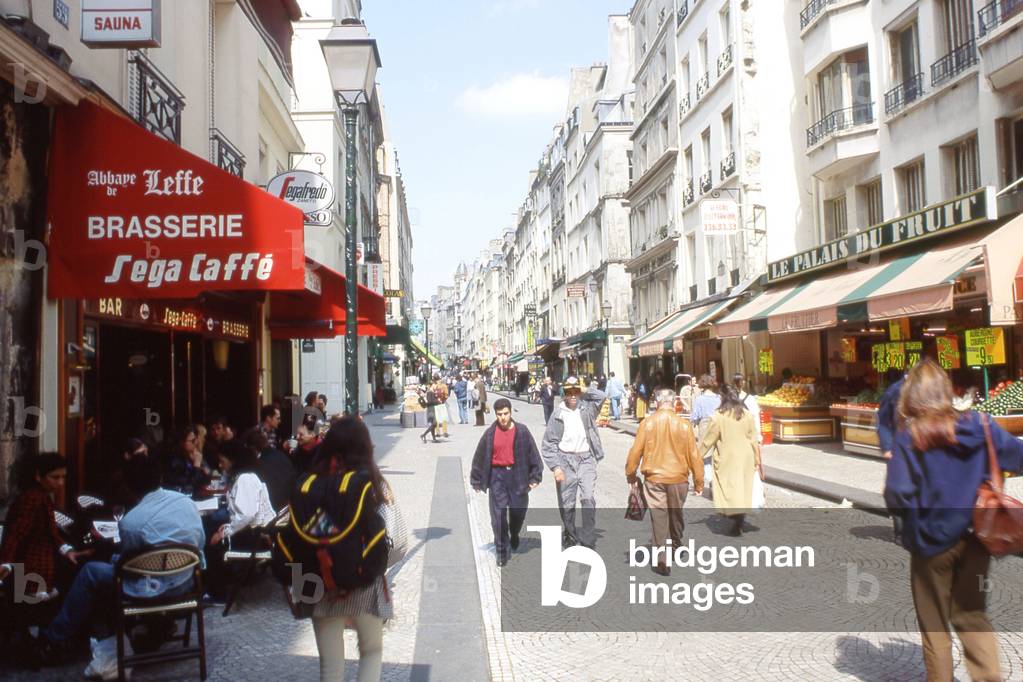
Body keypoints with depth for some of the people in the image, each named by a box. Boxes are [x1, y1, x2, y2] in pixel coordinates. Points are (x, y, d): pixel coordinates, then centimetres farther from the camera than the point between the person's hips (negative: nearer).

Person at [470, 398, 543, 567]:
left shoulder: (521, 431, -2)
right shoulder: (490, 434, -1)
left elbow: (533, 453, 3)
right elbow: (479, 458, 5)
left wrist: (535, 476, 1)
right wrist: (477, 481, 7)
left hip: (517, 474, 0)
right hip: (497, 476, 0)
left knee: (518, 510, 10)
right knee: (498, 515, -2)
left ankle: (514, 534, 44)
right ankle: (502, 552, 9)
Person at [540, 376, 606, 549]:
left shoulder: (587, 409, 4)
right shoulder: (558, 415, 0)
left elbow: (600, 396, -10)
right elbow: (549, 444, -1)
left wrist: (584, 392, 2)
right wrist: (555, 466, -9)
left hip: (586, 459, 0)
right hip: (565, 460, 0)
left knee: (588, 499, -13)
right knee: (566, 503, 8)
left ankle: (588, 540, -7)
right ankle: (569, 536, 28)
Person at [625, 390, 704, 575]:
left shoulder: (647, 423, -8)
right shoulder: (684, 425, -7)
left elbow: (635, 451, -4)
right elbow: (693, 455, -4)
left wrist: (630, 474, 11)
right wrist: (699, 482, 7)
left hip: (654, 478, -1)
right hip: (678, 478, 1)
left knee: (658, 518, 4)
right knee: (676, 515, 22)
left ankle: (662, 561, 3)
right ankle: (676, 546, 42)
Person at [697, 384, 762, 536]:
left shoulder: (717, 417, -13)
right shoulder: (747, 414, 0)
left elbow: (707, 440, -7)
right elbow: (754, 439, 5)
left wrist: (698, 456, 5)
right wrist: (757, 459, 14)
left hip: (727, 459, -4)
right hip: (745, 458, 5)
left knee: (730, 488, 1)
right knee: (743, 488, 12)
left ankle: (737, 521, -8)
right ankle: (739, 520, 17)